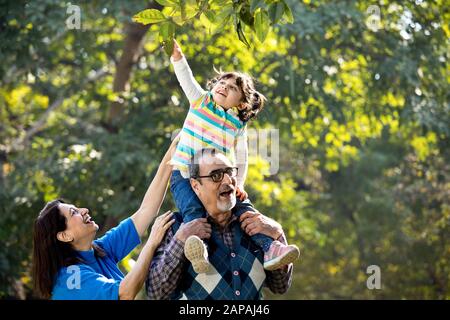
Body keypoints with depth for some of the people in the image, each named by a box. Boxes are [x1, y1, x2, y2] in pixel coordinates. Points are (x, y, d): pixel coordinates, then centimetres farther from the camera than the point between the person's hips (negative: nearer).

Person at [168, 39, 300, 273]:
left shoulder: (238, 125, 14)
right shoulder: (200, 100, 12)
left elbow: (241, 159, 15)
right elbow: (186, 78, -2)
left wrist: (239, 184, -1)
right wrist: (177, 56, -19)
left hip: (215, 181, 3)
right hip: (183, 174, -3)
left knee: (244, 207, -16)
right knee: (193, 208, -30)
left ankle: (269, 248, -24)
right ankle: (196, 246, -58)